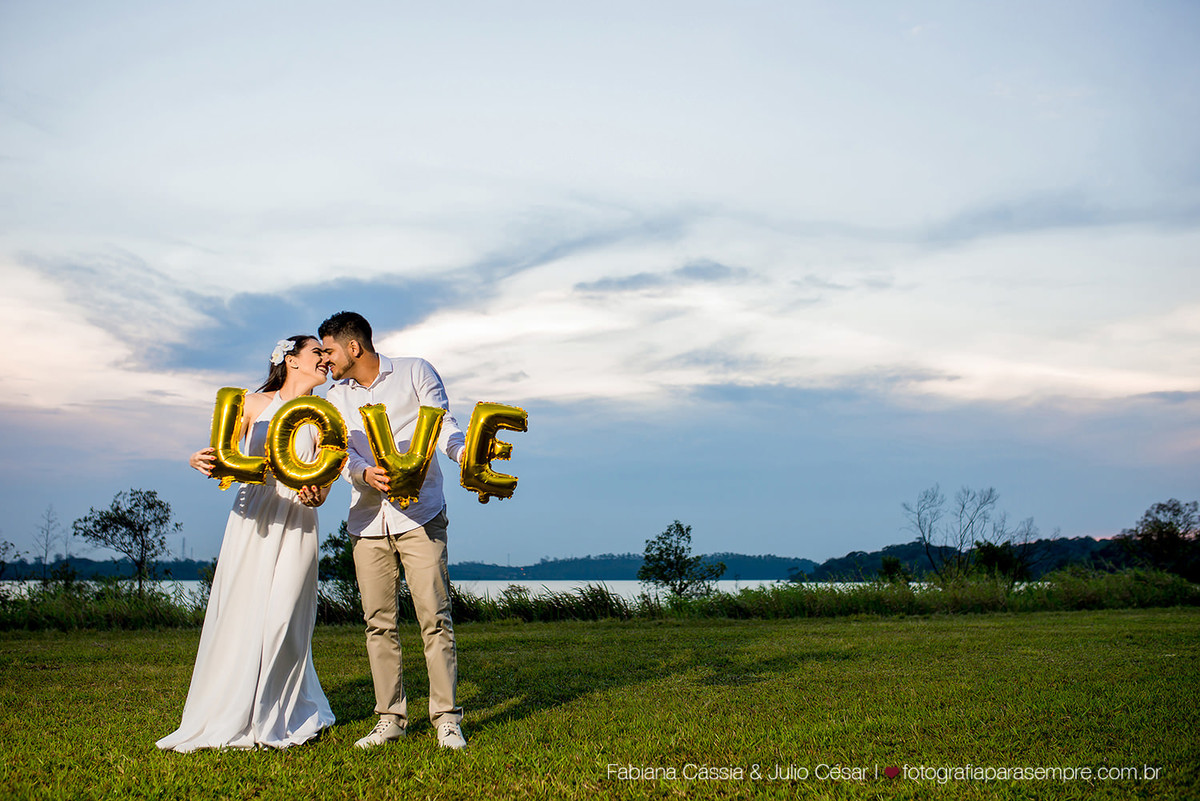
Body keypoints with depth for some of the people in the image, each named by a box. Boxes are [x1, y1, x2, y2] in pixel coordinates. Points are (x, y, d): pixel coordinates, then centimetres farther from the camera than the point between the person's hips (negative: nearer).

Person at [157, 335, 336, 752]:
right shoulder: (254, 405, 6)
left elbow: (323, 483, -2)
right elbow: (222, 456, 5)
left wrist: (315, 496, -25)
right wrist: (202, 460, -18)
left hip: (296, 526, 0)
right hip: (250, 521, 0)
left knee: (281, 620, -5)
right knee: (237, 616, -2)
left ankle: (271, 723, 9)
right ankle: (225, 719, 11)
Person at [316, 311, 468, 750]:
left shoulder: (415, 372, 3)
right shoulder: (335, 399, 12)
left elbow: (442, 424, -6)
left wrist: (465, 452, -28)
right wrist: (366, 474, -25)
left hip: (420, 515, -4)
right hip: (368, 520, 4)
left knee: (434, 615, -7)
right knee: (378, 621, 4)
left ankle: (446, 718, -1)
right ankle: (390, 716, 13)